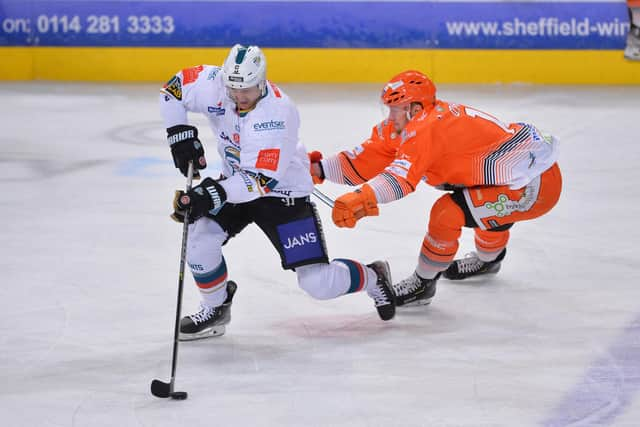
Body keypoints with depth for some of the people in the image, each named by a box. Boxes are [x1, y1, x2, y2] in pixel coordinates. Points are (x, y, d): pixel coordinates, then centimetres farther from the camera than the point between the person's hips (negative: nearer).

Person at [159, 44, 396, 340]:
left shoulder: (277, 113, -34)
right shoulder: (214, 84, -19)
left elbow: (261, 179, -36)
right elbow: (174, 89, -2)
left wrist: (213, 193, -46)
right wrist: (181, 136, -14)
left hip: (283, 191, -6)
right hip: (236, 181, 6)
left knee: (319, 283, -9)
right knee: (199, 235, -18)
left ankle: (373, 279, 24)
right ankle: (216, 308, 8)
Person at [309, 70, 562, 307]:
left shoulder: (428, 126, -21)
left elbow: (403, 174, -35)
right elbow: (368, 159, 7)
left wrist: (361, 199, -45)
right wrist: (318, 169, 1)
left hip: (536, 186, -11)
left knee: (447, 213, -18)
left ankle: (423, 284, -1)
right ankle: (488, 259, 60)